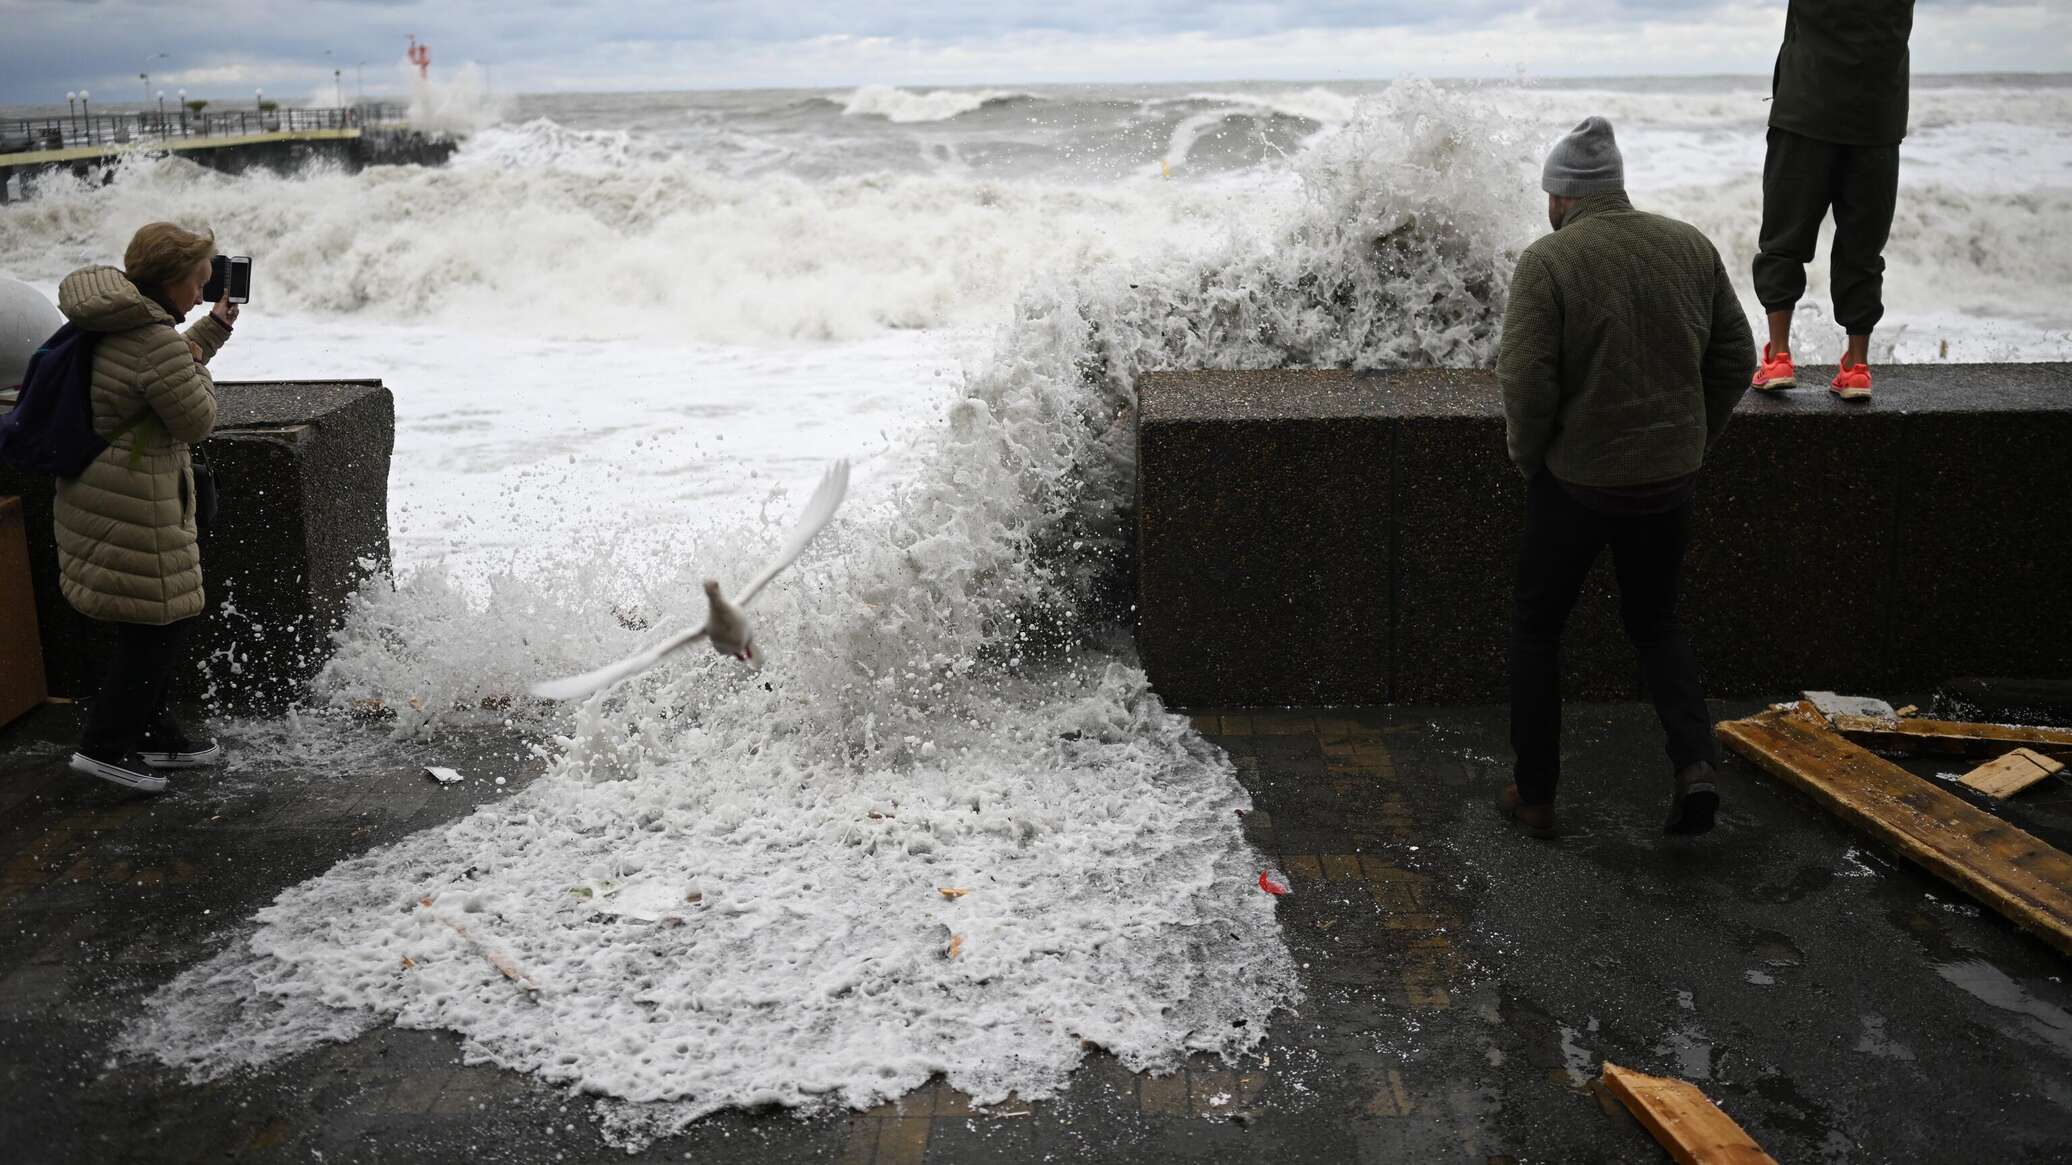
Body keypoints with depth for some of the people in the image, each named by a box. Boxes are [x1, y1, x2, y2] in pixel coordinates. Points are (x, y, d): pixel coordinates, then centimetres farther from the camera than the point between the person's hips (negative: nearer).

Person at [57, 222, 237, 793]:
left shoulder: (117, 321, 10)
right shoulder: (153, 338, -22)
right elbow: (196, 420, -14)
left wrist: (214, 328, 30)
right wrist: (198, 364, 1)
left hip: (95, 494, 11)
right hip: (133, 507, -11)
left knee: (156, 626, 18)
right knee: (159, 625, -2)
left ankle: (156, 736, 29)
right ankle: (104, 746, 5)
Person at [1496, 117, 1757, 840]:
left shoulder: (1548, 261, -13)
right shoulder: (1690, 247, 3)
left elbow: (1526, 381, -20)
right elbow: (1736, 361, 6)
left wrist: (1528, 455, -3)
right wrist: (1693, 441, 15)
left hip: (1576, 482, -4)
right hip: (1669, 482, 4)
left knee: (1536, 627, 15)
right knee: (1654, 621, 23)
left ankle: (1534, 795, 19)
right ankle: (1694, 760, 1)